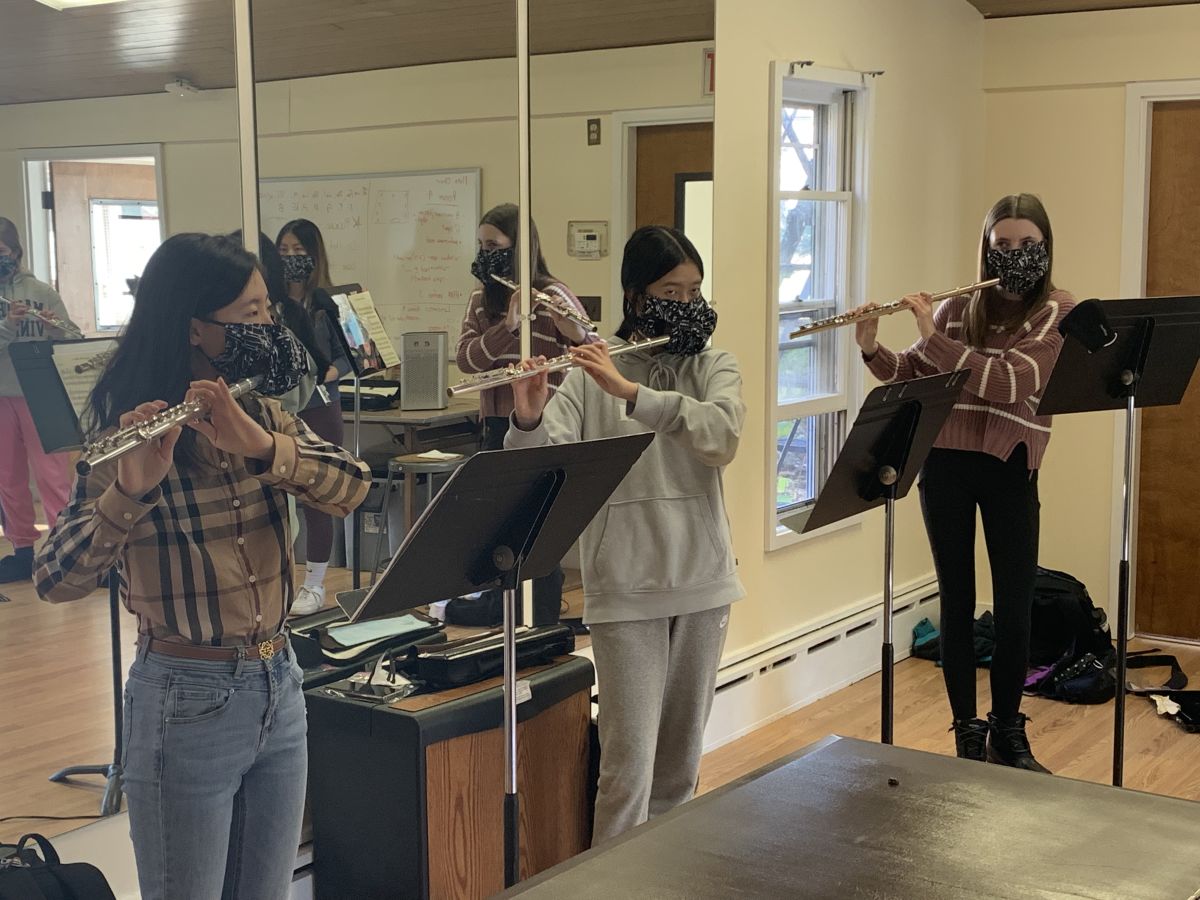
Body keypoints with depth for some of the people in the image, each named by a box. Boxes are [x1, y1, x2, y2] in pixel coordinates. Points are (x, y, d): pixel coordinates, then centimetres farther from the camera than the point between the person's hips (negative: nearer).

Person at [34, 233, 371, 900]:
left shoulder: (265, 416, 4)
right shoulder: (129, 438, -13)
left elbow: (352, 487, -12)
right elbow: (57, 581, -22)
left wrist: (262, 446, -29)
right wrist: (130, 489, -39)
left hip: (281, 688, 6)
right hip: (186, 701, -5)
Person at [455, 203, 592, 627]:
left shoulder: (552, 295, -8)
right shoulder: (482, 298, 8)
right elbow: (467, 358, -6)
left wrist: (577, 333, -36)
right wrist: (509, 324, -21)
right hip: (498, 428, 6)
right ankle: (495, 634, 28)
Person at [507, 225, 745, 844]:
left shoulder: (714, 368, 4)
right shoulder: (591, 374, -2)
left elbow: (722, 435, -18)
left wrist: (631, 392, -27)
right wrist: (528, 419, -33)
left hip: (702, 579, 3)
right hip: (625, 586, -3)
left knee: (682, 758, 15)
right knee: (629, 762, -6)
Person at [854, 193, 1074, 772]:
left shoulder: (1059, 313, -4)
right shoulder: (958, 308, 6)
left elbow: (1011, 384, -19)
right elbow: (910, 375, 14)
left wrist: (933, 337, -19)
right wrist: (871, 348, -6)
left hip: (1009, 470, -2)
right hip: (945, 465, 2)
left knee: (1015, 606, 1)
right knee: (957, 601, 6)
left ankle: (1008, 732, 20)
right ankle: (967, 731, 18)